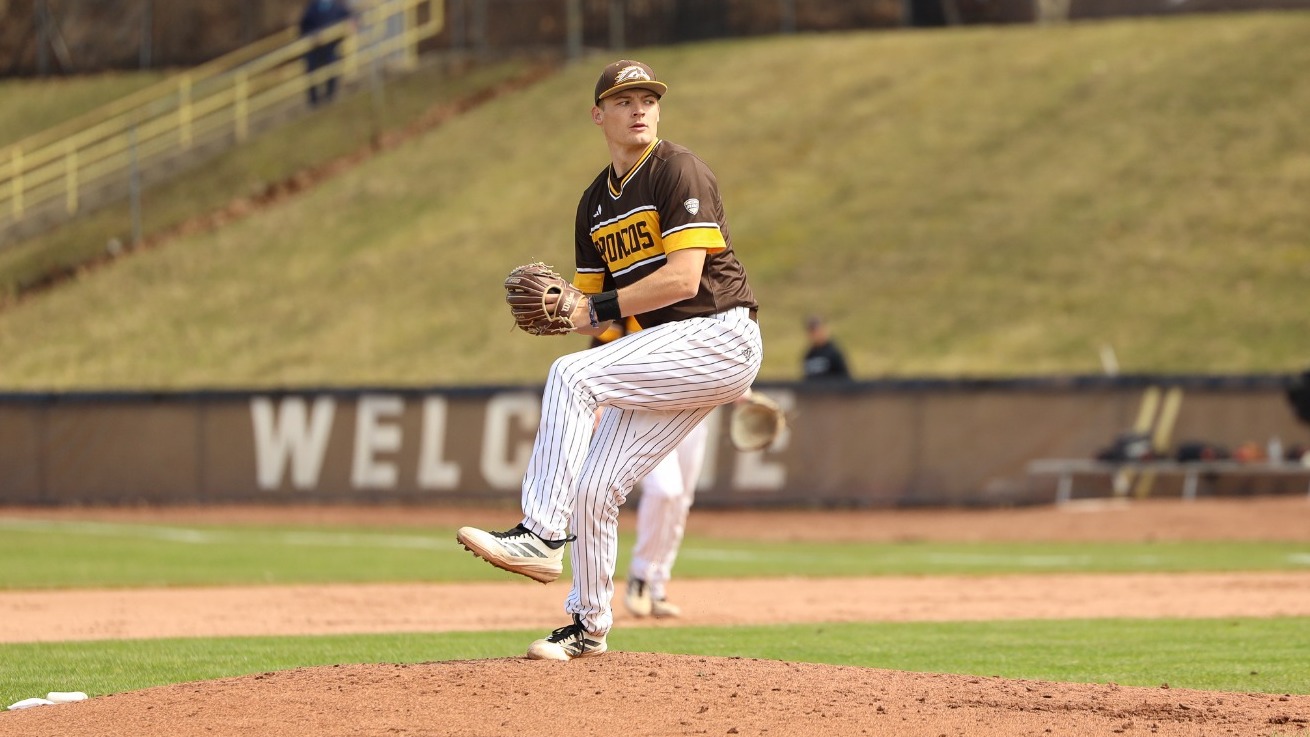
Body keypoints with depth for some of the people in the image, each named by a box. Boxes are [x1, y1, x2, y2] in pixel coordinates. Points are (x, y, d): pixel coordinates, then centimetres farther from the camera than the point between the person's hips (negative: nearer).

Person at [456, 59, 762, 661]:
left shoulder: (678, 171, -9)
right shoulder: (596, 203, 15)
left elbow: (683, 278, -19)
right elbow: (593, 304, 17)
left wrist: (595, 311, -15)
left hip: (719, 335, -8)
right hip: (665, 353, 8)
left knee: (571, 374, -25)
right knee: (592, 487, 2)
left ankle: (542, 535, -27)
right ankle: (589, 626, 18)